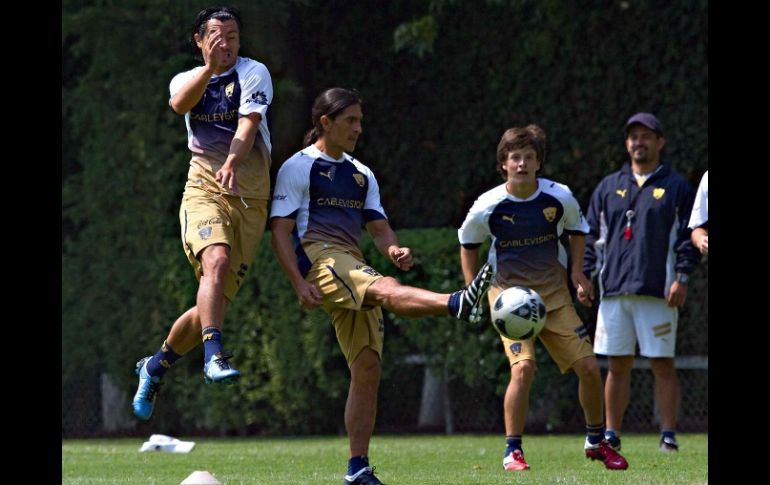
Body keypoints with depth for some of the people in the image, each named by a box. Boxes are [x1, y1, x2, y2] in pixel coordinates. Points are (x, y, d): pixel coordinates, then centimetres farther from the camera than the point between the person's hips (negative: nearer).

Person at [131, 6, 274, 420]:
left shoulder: (253, 74, 3)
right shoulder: (188, 79, 12)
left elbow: (249, 123, -14)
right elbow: (180, 104, -14)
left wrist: (232, 163, -33)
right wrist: (209, 67, -30)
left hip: (251, 198, 0)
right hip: (204, 188, 0)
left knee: (216, 301, 1)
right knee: (217, 260, -31)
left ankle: (156, 366, 22)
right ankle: (214, 356, -38)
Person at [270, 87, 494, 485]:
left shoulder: (361, 175, 24)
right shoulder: (298, 167, 3)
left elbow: (379, 228, 20)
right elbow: (280, 231, -3)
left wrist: (394, 250, -5)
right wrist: (299, 284, -15)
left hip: (353, 269, 7)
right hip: (319, 259, -7)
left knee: (367, 367, 0)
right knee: (388, 290, -34)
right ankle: (458, 303, -62)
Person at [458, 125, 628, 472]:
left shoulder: (560, 197, -8)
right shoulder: (487, 207, -13)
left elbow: (577, 229, 13)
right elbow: (467, 243, 6)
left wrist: (576, 270, 1)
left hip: (554, 294, 3)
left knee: (588, 366, -2)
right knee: (523, 367, -23)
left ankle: (596, 441, 21)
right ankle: (512, 452, -11)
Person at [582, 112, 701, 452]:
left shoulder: (676, 188, 6)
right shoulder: (609, 187, 16)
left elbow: (688, 237, 2)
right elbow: (591, 236, 16)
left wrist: (682, 277, -8)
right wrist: (584, 278, 7)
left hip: (658, 294, -3)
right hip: (614, 291, 3)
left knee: (662, 364, -4)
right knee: (618, 365, 5)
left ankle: (669, 435, -1)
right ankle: (611, 434, 9)